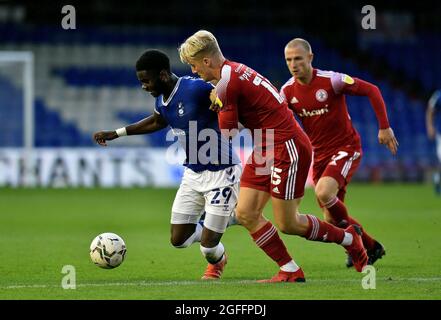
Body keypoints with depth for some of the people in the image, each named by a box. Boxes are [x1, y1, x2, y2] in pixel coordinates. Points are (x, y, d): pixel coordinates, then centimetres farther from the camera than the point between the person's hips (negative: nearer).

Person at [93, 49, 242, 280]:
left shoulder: (196, 89, -24)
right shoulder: (162, 101, 1)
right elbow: (156, 122, 24)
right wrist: (116, 133, 25)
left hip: (221, 174, -7)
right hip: (193, 174, 7)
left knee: (208, 249, -5)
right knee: (178, 240, 4)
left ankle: (216, 261, 32)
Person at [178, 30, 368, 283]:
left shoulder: (226, 84, -19)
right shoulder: (234, 71, 10)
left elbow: (228, 133, -13)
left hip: (287, 148, -10)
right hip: (266, 151, 10)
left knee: (287, 224, -4)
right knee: (246, 214, 2)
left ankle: (349, 238, 18)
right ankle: (291, 272, 6)